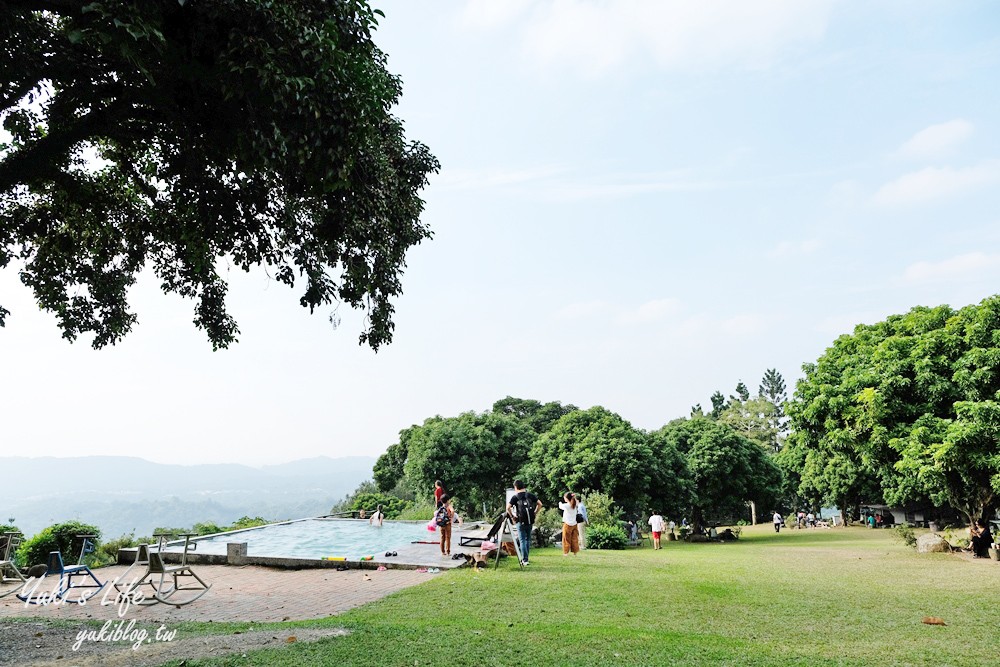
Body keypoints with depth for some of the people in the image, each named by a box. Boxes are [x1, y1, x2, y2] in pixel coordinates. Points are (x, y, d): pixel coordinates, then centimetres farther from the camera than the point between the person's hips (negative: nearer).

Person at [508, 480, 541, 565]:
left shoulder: (515, 497, -6)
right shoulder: (530, 495, 4)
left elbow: (508, 508, -16)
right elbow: (540, 504, 3)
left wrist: (512, 516, -3)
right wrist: (535, 513, 9)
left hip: (521, 521, -4)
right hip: (530, 521, 4)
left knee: (522, 540, 3)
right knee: (528, 539, 18)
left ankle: (525, 560, -1)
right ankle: (525, 558, 24)